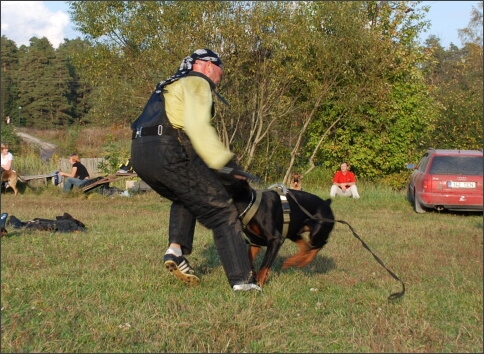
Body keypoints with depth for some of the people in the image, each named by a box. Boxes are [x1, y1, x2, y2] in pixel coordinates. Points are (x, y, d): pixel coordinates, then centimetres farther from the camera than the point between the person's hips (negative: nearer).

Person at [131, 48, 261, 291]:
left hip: (139, 153, 9)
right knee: (222, 211, -2)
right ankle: (242, 279, -8)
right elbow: (197, 125, -14)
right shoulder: (197, 82, 5)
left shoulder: (173, 85, 33)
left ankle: (176, 248, 11)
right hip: (167, 152, -9)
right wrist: (223, 161, -17)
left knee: (185, 198, 33)